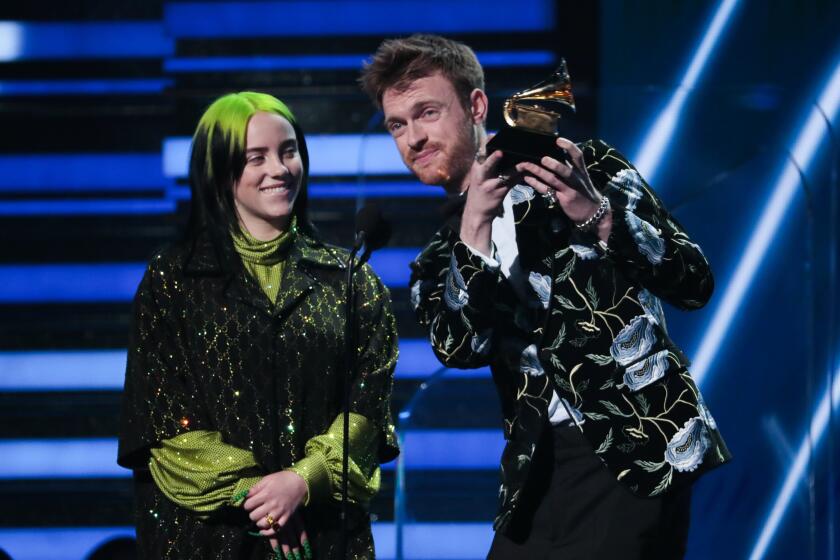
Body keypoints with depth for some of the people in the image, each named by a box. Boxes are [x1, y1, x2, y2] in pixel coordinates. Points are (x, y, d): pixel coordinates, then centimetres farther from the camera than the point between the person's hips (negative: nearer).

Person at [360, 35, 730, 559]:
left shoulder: (586, 166, 5)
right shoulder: (438, 263, 16)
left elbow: (695, 282, -2)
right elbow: (460, 348, -5)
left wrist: (597, 216, -16)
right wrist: (475, 232, -16)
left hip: (639, 448, -4)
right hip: (538, 473, 5)